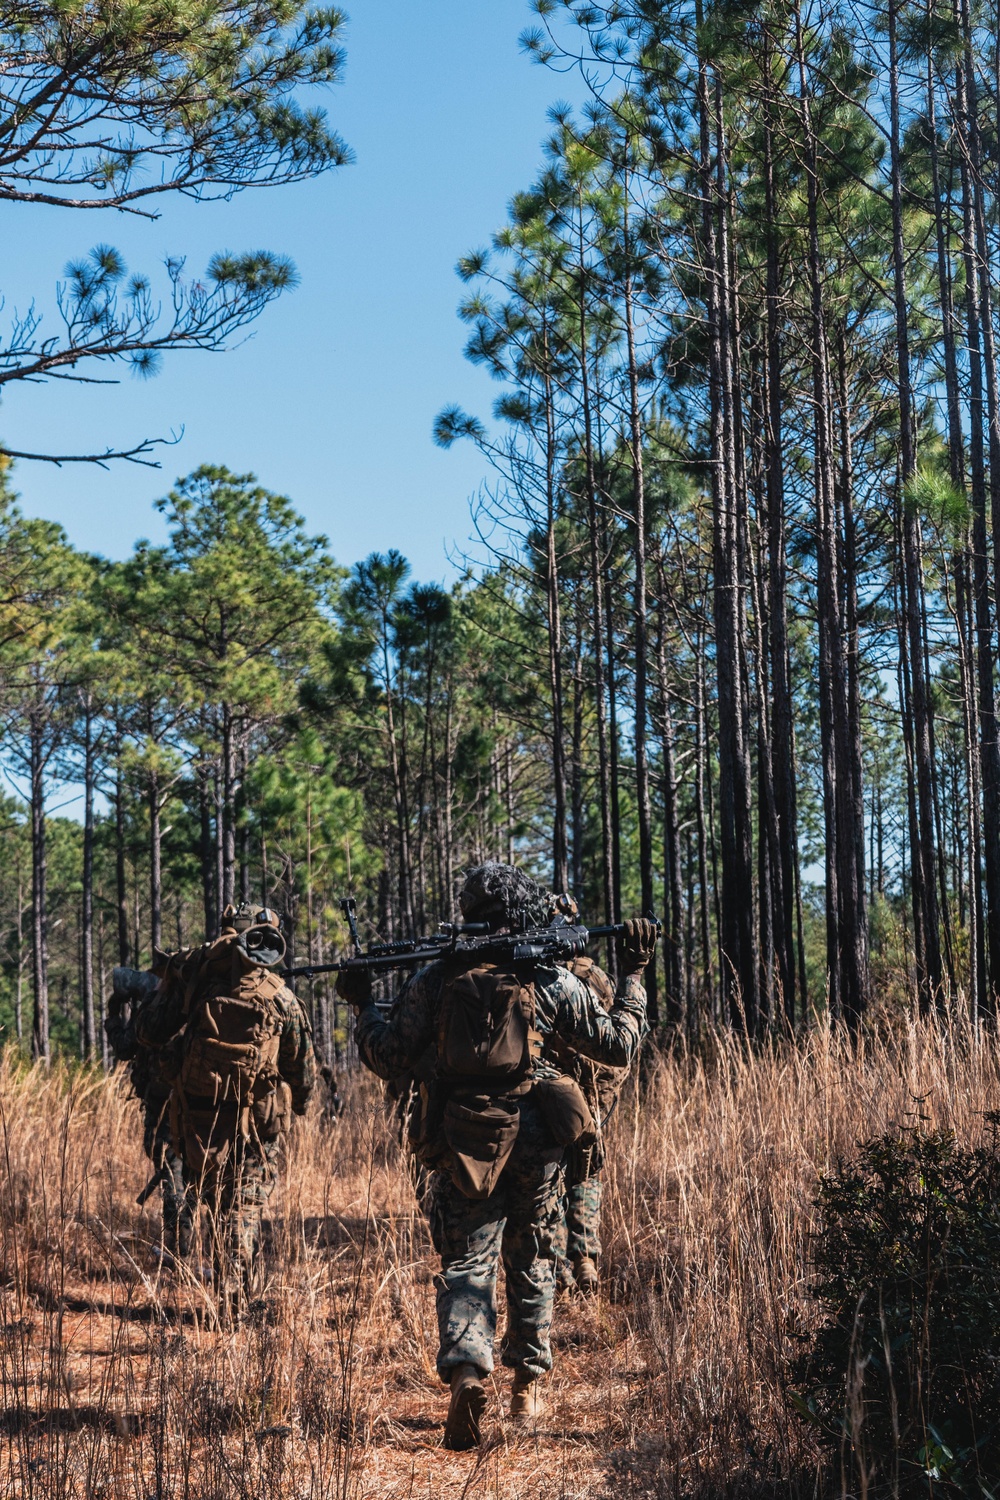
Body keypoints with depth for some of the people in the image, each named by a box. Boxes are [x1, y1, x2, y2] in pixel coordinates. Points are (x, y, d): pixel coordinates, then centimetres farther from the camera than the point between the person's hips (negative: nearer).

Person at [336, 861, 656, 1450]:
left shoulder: (434, 979, -1)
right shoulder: (553, 980, -2)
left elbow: (389, 1059, 2)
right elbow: (619, 1047, 4)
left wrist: (363, 1005, 19)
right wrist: (634, 976, 15)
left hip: (462, 1145, 0)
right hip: (534, 1141, 1)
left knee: (467, 1264, 4)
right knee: (532, 1264, 17)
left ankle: (466, 1369, -21)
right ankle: (528, 1387, 25)